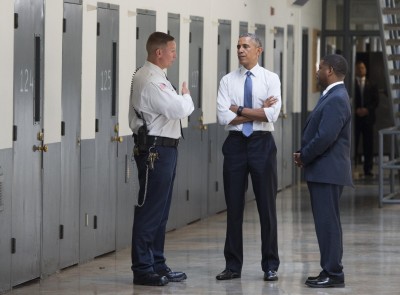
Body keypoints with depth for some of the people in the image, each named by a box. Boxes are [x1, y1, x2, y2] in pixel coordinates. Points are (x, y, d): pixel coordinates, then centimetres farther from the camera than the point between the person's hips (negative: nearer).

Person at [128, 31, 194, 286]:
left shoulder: (157, 78, 17)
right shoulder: (149, 80, -17)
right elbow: (178, 109, -23)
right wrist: (187, 97, -5)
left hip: (164, 149, 11)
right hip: (155, 150, -11)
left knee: (161, 210, 15)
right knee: (149, 210, -6)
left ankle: (157, 265, 22)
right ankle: (143, 269, -1)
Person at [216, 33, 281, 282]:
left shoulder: (271, 79, 0)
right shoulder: (228, 81, 4)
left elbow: (272, 115, -14)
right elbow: (225, 118, -8)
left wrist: (240, 110, -10)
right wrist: (258, 111, -10)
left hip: (262, 144, -2)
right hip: (235, 144, 2)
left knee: (267, 206, 3)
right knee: (234, 207, 6)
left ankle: (270, 266, 11)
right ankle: (233, 266, 14)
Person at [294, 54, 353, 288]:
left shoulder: (336, 99, -16)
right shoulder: (333, 96, 16)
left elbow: (325, 137, -22)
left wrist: (304, 157, -9)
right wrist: (304, 155, 6)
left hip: (328, 172, -10)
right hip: (323, 171, 10)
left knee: (328, 222, -7)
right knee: (326, 222, 12)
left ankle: (334, 274, -5)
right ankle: (330, 271, 16)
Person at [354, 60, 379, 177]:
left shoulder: (371, 85, 14)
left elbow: (376, 101, 7)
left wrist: (367, 109, -8)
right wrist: (356, 110, -12)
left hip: (368, 117, 2)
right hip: (354, 117, -2)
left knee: (368, 144, 0)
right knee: (353, 143, -4)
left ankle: (368, 169, 2)